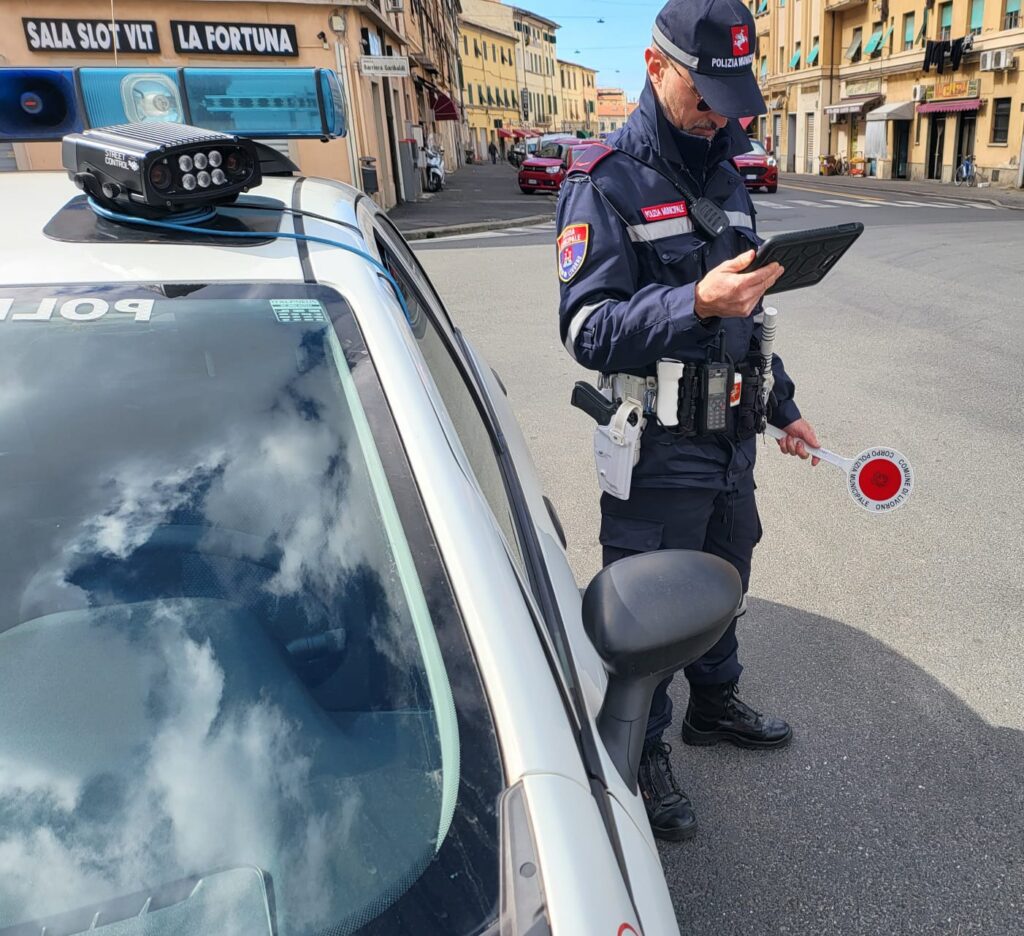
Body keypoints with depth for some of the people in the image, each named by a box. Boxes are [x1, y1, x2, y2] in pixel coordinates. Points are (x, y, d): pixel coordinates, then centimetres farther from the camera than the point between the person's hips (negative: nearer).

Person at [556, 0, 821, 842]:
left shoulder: (725, 178, 11)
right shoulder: (607, 182, -13)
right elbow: (587, 329, -22)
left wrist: (784, 407, 21)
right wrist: (697, 303, -36)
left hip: (732, 442, 8)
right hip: (658, 450, -7)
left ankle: (714, 703, 47)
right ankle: (644, 750, 30)